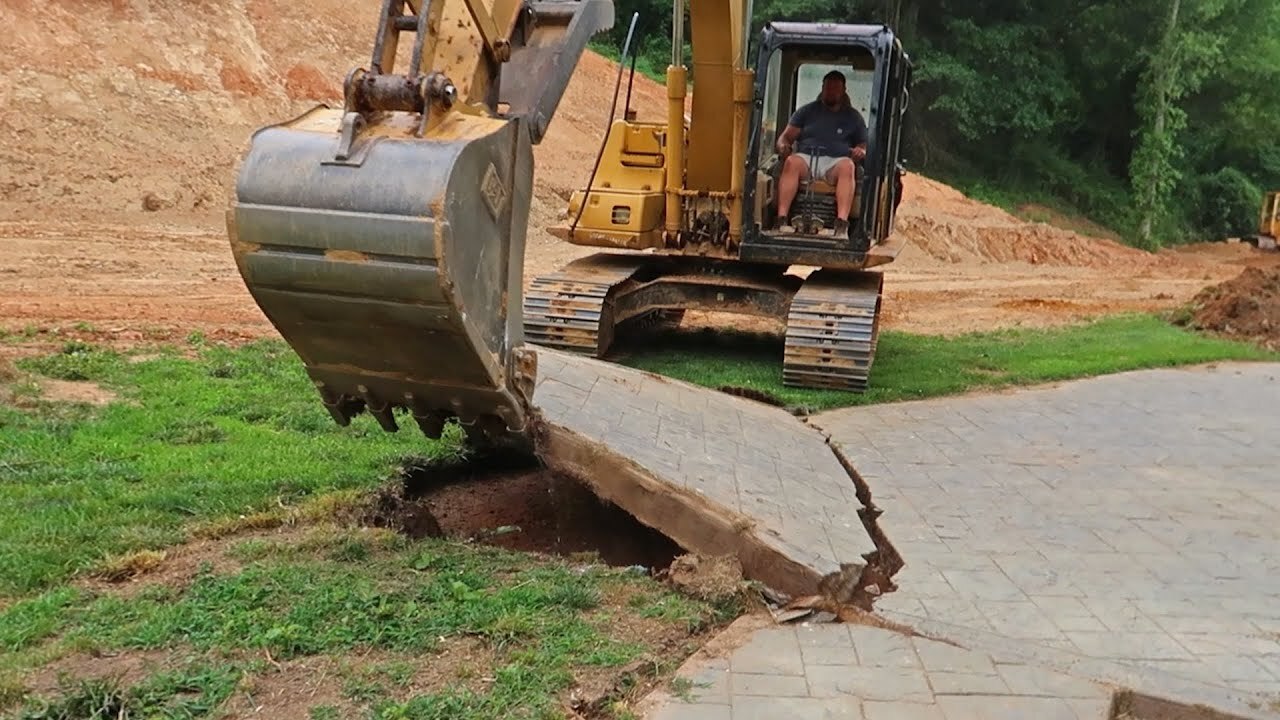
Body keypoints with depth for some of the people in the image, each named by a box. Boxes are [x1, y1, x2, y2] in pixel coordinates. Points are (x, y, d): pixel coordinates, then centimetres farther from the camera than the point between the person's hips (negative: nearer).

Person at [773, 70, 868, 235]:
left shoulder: (853, 117, 22)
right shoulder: (807, 110, 21)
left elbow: (864, 145, 18)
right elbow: (786, 137, 16)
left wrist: (861, 151, -8)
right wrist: (783, 145, -10)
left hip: (835, 162, 0)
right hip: (806, 158, 0)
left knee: (847, 166, -37)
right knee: (792, 162, -35)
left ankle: (842, 224, -51)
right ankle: (782, 219, -46)